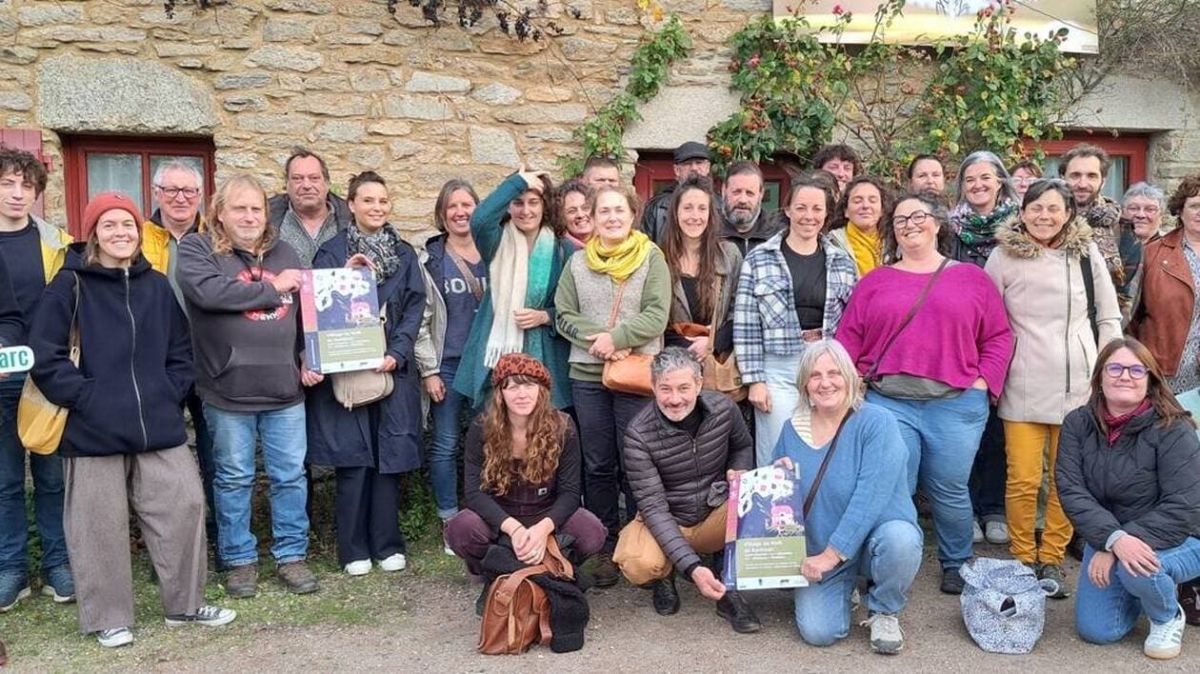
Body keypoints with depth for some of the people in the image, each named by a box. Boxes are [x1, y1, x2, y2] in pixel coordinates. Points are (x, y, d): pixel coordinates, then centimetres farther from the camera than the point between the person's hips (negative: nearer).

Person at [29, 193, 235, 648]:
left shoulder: (157, 286, 11)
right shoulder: (70, 285, -3)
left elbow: (180, 350, 16)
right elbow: (44, 353, -8)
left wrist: (170, 395, 4)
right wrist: (84, 396, -13)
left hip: (158, 425, 4)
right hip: (94, 429, -4)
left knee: (184, 507, 4)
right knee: (101, 524, 4)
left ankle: (185, 604, 21)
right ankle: (108, 617, 19)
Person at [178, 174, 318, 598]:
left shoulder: (284, 253, 13)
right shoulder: (197, 249, -1)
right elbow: (208, 292, -21)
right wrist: (273, 288, -11)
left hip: (285, 389, 4)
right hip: (228, 391, -3)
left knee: (290, 476, 8)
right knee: (234, 479, 8)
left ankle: (291, 555, 21)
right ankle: (239, 559, 23)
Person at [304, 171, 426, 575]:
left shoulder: (404, 254, 12)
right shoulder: (331, 253, 3)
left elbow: (414, 308, 5)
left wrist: (396, 353, -9)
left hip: (392, 369, 2)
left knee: (390, 457, 4)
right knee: (353, 459, 0)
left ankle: (388, 545, 17)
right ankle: (354, 550, 12)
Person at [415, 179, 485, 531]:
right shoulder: (430, 260, 1)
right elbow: (420, 319, -1)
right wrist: (428, 370, -7)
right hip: (448, 366, -2)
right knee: (445, 445, 2)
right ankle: (451, 521, 13)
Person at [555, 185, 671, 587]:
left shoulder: (651, 257, 0)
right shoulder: (578, 262, 9)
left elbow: (657, 314, -9)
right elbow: (565, 316, 4)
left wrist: (616, 337, -17)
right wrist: (597, 340, -13)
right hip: (587, 374, 3)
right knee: (598, 464, 9)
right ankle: (605, 546, 20)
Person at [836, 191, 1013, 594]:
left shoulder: (971, 278, 10)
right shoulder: (875, 281, 11)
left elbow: (999, 336, 8)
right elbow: (848, 338, 8)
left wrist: (983, 382, -1)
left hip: (956, 405, 0)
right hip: (887, 403, 1)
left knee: (950, 492, 8)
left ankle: (956, 565, 29)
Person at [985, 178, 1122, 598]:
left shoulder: (1086, 253, 6)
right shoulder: (1004, 256, 1)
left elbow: (1109, 317, 12)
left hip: (1078, 385, 2)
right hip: (1023, 387, -2)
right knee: (1023, 480, -2)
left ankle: (1051, 559, 19)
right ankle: (1023, 559, 15)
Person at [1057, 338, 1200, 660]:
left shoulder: (1173, 430, -19)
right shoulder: (1078, 424, -8)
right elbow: (1071, 491, -15)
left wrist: (1115, 551, -30)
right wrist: (1114, 539, -32)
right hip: (1105, 539, 4)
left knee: (1135, 569, -36)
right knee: (1096, 631, -3)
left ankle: (1168, 617, 0)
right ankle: (1143, 589, 29)